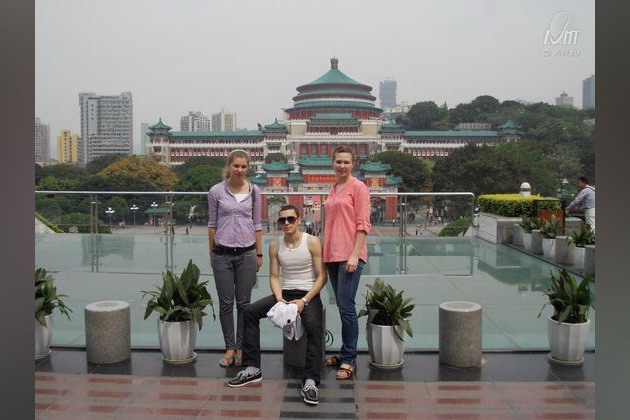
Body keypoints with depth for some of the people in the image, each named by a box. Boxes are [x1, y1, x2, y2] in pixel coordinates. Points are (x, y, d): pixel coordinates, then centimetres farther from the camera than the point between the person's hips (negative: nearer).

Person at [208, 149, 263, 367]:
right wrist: (211, 252, 7)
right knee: (226, 303, 6)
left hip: (246, 253, 1)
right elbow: (212, 223, 6)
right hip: (223, 253, 0)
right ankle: (230, 348, 17)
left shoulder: (254, 191, 2)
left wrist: (259, 253, 6)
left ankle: (241, 348, 18)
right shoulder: (216, 191, -2)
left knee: (244, 302, 6)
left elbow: (257, 224, 6)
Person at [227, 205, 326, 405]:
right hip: (285, 293, 5)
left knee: (313, 327, -34)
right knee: (250, 312, -14)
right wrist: (279, 298, -13)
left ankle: (310, 382, -30)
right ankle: (252, 369, -9)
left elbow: (321, 276, -8)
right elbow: (274, 276, 6)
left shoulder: (312, 242, -7)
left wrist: (304, 301, -17)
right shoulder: (275, 246, 5)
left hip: (308, 294, -4)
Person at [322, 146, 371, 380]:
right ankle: (345, 353, 22)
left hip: (350, 254, -7)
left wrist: (355, 255, -17)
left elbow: (363, 224, -10)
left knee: (346, 306, -8)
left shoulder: (358, 187, -4)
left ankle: (349, 360, 2)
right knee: (342, 305, 12)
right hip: (332, 254, 7)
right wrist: (324, 251, 17)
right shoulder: (333, 189, 17)